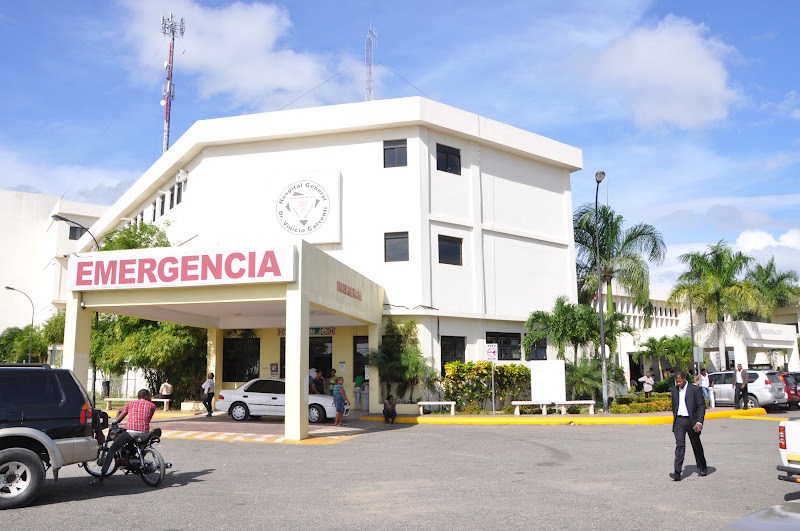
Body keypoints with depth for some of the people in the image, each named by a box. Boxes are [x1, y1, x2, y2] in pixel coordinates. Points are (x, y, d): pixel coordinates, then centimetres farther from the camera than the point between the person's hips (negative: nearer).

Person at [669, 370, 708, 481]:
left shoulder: (695, 389, -7)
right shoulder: (674, 390, 8)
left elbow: (702, 406, -9)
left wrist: (699, 422, -16)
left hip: (691, 420, -3)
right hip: (679, 421, 3)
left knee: (696, 445, 11)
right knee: (679, 445, -8)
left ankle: (703, 468, 33)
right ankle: (677, 472, -15)